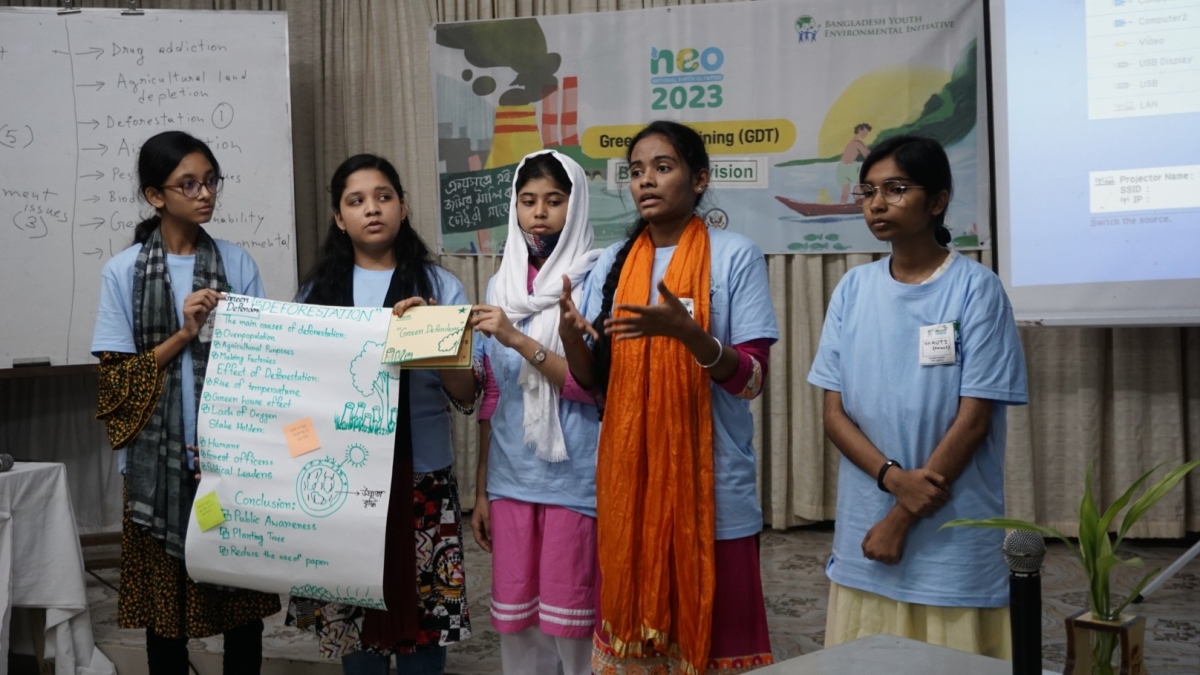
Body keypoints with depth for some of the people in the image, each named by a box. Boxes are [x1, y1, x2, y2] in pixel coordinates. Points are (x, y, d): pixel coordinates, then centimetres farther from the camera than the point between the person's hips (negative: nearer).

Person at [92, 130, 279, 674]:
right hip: (160, 460, -1)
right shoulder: (122, 272, 0)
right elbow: (116, 379, -3)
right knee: (165, 597, 7)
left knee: (243, 594, 5)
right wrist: (184, 335, -14)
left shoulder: (238, 263, 5)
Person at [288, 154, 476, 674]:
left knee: (423, 615, 3)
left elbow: (465, 396, -5)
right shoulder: (318, 290, 6)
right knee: (348, 615, 7)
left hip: (420, 476, -1)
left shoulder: (440, 286, 1)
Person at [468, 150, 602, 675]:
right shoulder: (500, 286, 9)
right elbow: (490, 396, 12)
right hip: (510, 480, 5)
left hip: (576, 480, -4)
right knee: (515, 621, 10)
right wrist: (481, 489, 13)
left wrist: (518, 340, -22)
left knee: (569, 620, 2)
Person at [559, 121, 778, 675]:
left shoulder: (735, 255, -5)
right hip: (629, 483, 4)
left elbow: (751, 379, -10)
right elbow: (592, 381, 7)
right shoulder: (613, 263, 7)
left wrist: (682, 329, -27)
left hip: (711, 487, -4)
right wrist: (569, 331, -14)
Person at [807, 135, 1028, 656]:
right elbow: (834, 413, 3)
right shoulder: (853, 289, 4)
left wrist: (902, 519, -10)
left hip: (953, 540, -3)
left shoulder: (976, 288, -7)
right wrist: (893, 477, -14)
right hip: (863, 534, 4)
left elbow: (973, 420, -10)